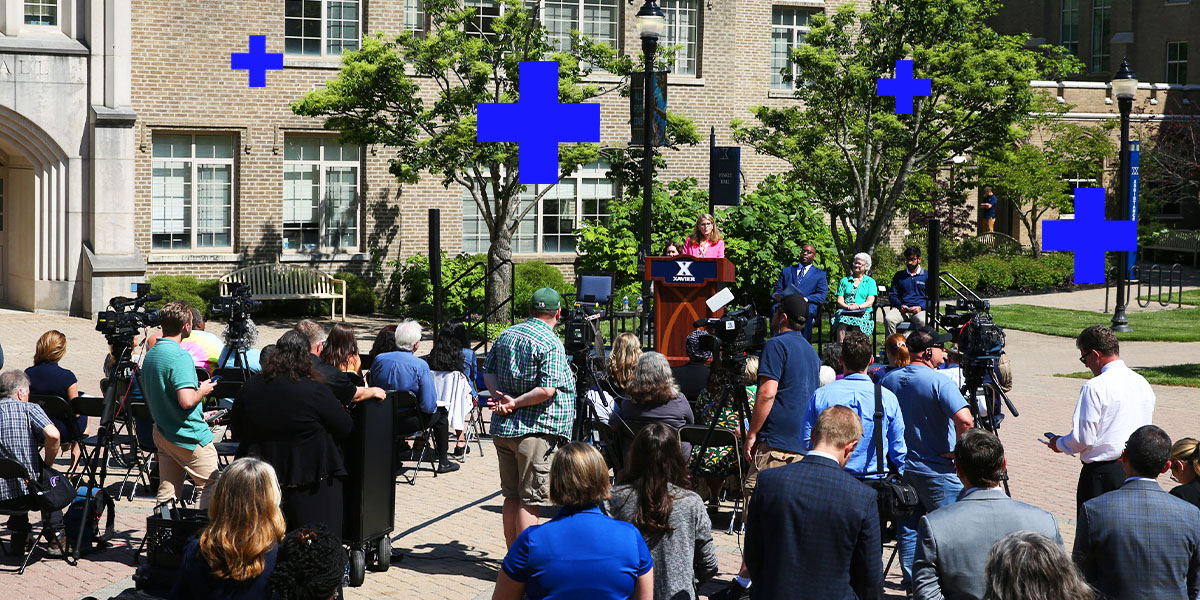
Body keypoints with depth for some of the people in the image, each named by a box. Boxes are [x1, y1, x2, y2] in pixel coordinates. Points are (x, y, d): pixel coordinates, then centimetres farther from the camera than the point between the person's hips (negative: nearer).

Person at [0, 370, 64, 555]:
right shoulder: (29, 409, -5)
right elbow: (53, 435, -22)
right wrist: (47, 464, -5)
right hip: (29, 494, -3)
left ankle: (18, 538, 33)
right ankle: (55, 537, 23)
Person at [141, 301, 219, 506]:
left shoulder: (150, 355, 9)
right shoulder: (180, 356, -20)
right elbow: (187, 400, -29)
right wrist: (203, 391, -6)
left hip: (162, 433, 8)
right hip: (190, 436, -8)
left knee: (166, 496, 9)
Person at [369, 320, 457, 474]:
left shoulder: (379, 359, -7)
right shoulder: (420, 366, -18)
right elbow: (429, 406, -18)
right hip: (408, 423, -4)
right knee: (441, 413, 23)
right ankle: (443, 462, 31)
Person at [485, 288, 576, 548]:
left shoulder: (505, 335, 10)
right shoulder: (551, 344, -14)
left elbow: (488, 373, 13)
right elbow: (547, 390, -22)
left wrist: (500, 398, -1)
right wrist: (515, 403, -12)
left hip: (502, 429, 7)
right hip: (536, 430, -7)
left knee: (512, 496, 15)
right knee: (530, 501, -2)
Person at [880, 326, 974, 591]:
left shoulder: (888, 380, 4)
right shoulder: (939, 382, -17)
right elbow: (965, 420, -29)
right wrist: (957, 450, -15)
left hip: (900, 467, 6)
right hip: (936, 470, -6)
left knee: (908, 525, 15)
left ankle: (910, 579, 19)